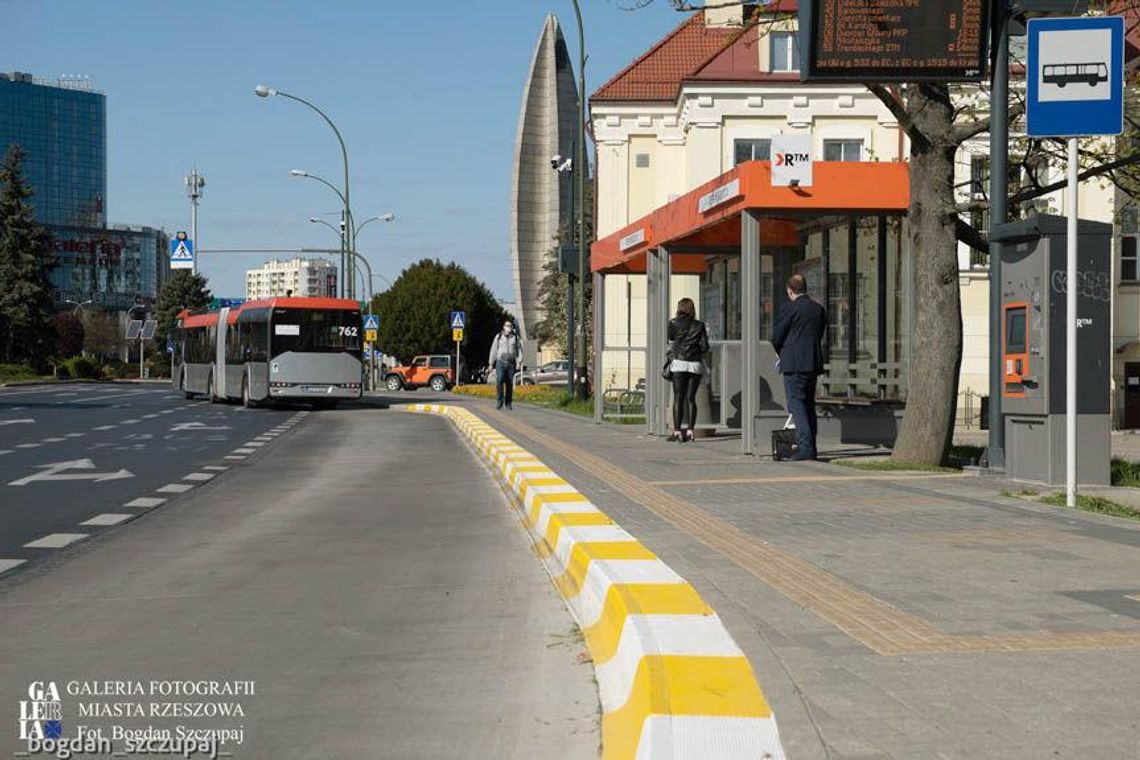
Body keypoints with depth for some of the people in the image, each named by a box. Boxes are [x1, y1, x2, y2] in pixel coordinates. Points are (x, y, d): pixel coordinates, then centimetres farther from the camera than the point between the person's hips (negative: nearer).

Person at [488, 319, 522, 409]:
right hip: (500, 362, -1)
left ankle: (508, 403, 9)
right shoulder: (498, 337, 7)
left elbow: (519, 350, 4)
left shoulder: (516, 338, 7)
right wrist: (491, 363, 6)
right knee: (499, 381, -17)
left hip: (511, 364, 1)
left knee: (509, 383, 1)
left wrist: (519, 361, -11)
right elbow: (493, 350, 9)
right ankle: (500, 401, -12)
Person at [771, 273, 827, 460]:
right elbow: (820, 335, 15)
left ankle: (805, 447, -14)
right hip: (814, 363, 7)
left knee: (796, 405, -6)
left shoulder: (790, 309, -9)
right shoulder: (819, 309, 11)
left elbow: (776, 337, -5)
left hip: (794, 365, -7)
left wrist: (781, 355, 15)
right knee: (809, 405, 14)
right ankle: (810, 447, 15)